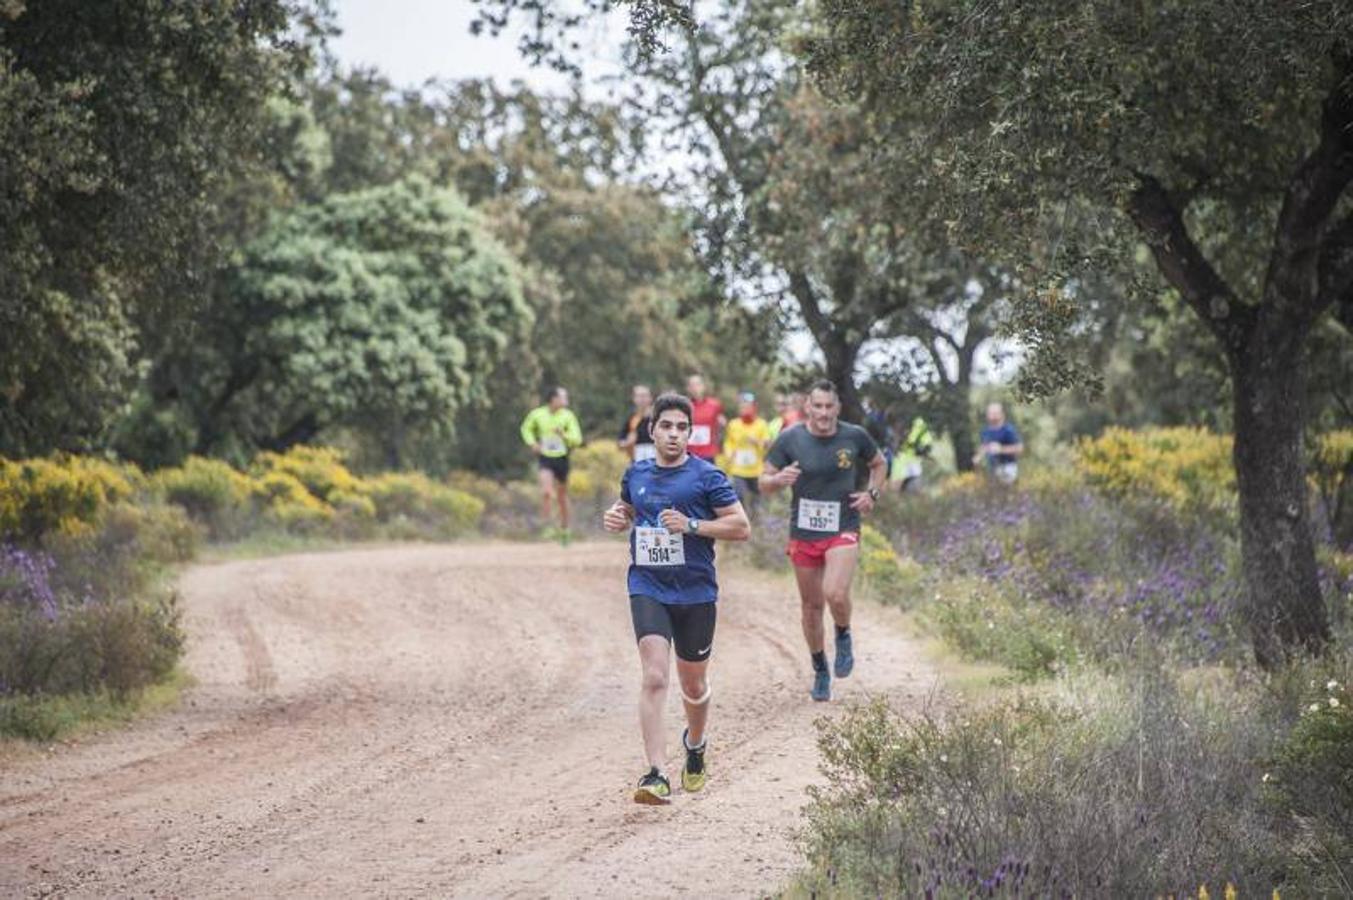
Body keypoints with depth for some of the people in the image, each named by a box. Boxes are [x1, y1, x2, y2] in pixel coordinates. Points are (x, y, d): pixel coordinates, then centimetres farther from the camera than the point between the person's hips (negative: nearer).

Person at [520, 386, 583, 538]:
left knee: (562, 496, 12)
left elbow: (577, 440, -9)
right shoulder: (537, 414, -5)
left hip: (562, 458, 1)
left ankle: (564, 529, 29)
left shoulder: (568, 416, -6)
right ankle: (546, 525, -10)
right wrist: (532, 443, -2)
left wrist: (564, 435, -27)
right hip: (545, 458, -1)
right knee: (546, 491, -22)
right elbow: (526, 429, 15)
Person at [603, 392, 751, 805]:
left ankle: (695, 745, 46)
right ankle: (656, 775, -22)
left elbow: (741, 527, -6)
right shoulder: (636, 474, 8)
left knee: (693, 684, 14)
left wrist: (691, 525, -17)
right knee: (654, 678, -17)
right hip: (648, 589, 1)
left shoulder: (706, 476, -4)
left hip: (696, 594, -1)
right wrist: (616, 518, 5)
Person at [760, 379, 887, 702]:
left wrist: (871, 493, -2)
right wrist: (780, 480, -23)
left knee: (836, 594, -24)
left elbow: (879, 465, 16)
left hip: (843, 531, -1)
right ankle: (820, 671, 29)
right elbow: (764, 483, -1)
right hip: (803, 533, 2)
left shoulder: (855, 437, -3)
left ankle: (843, 636, 10)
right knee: (811, 606, 10)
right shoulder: (790, 439, -6)